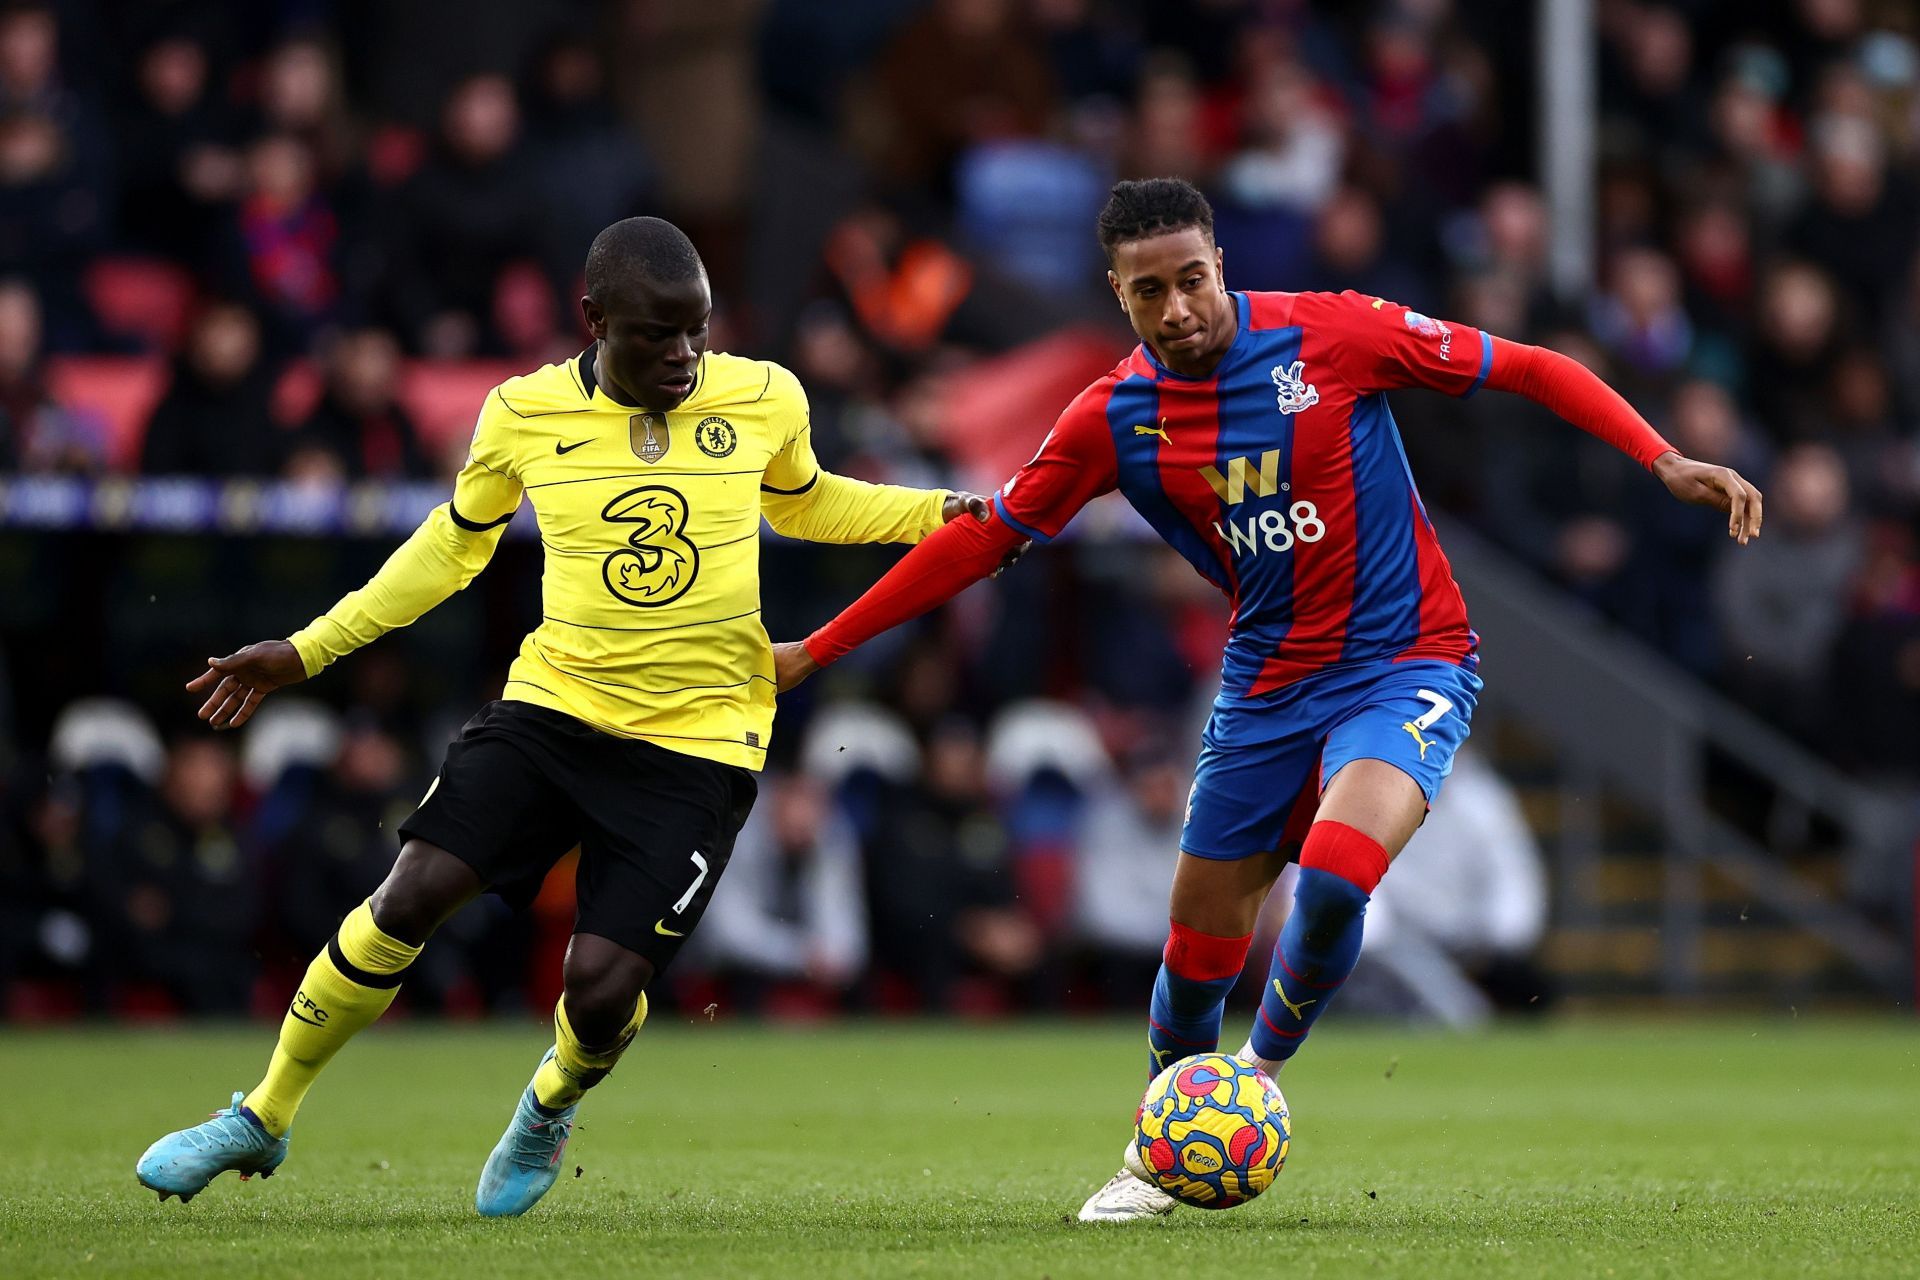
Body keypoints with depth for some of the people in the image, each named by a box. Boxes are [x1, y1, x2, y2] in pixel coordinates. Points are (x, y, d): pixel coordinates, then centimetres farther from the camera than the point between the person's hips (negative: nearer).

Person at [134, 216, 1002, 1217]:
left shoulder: (763, 400, -3)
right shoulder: (526, 415, -3)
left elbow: (801, 502, 20)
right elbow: (455, 542, 14)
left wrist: (946, 513, 8)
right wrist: (308, 649, 14)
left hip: (698, 741, -1)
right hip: (552, 709, 1)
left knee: (601, 985, -13)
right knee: (410, 898, -15)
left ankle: (552, 1106, 26)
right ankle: (263, 1117, 6)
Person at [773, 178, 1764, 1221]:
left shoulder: (1331, 334, -13)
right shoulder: (1115, 420, -4)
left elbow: (1528, 371, -6)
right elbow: (986, 537, 5)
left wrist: (1665, 462, -16)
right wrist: (813, 653, 5)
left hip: (1408, 665, -3)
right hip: (1266, 688, 4)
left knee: (1334, 873, -28)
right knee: (1199, 940, 6)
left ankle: (1259, 1079, 1)